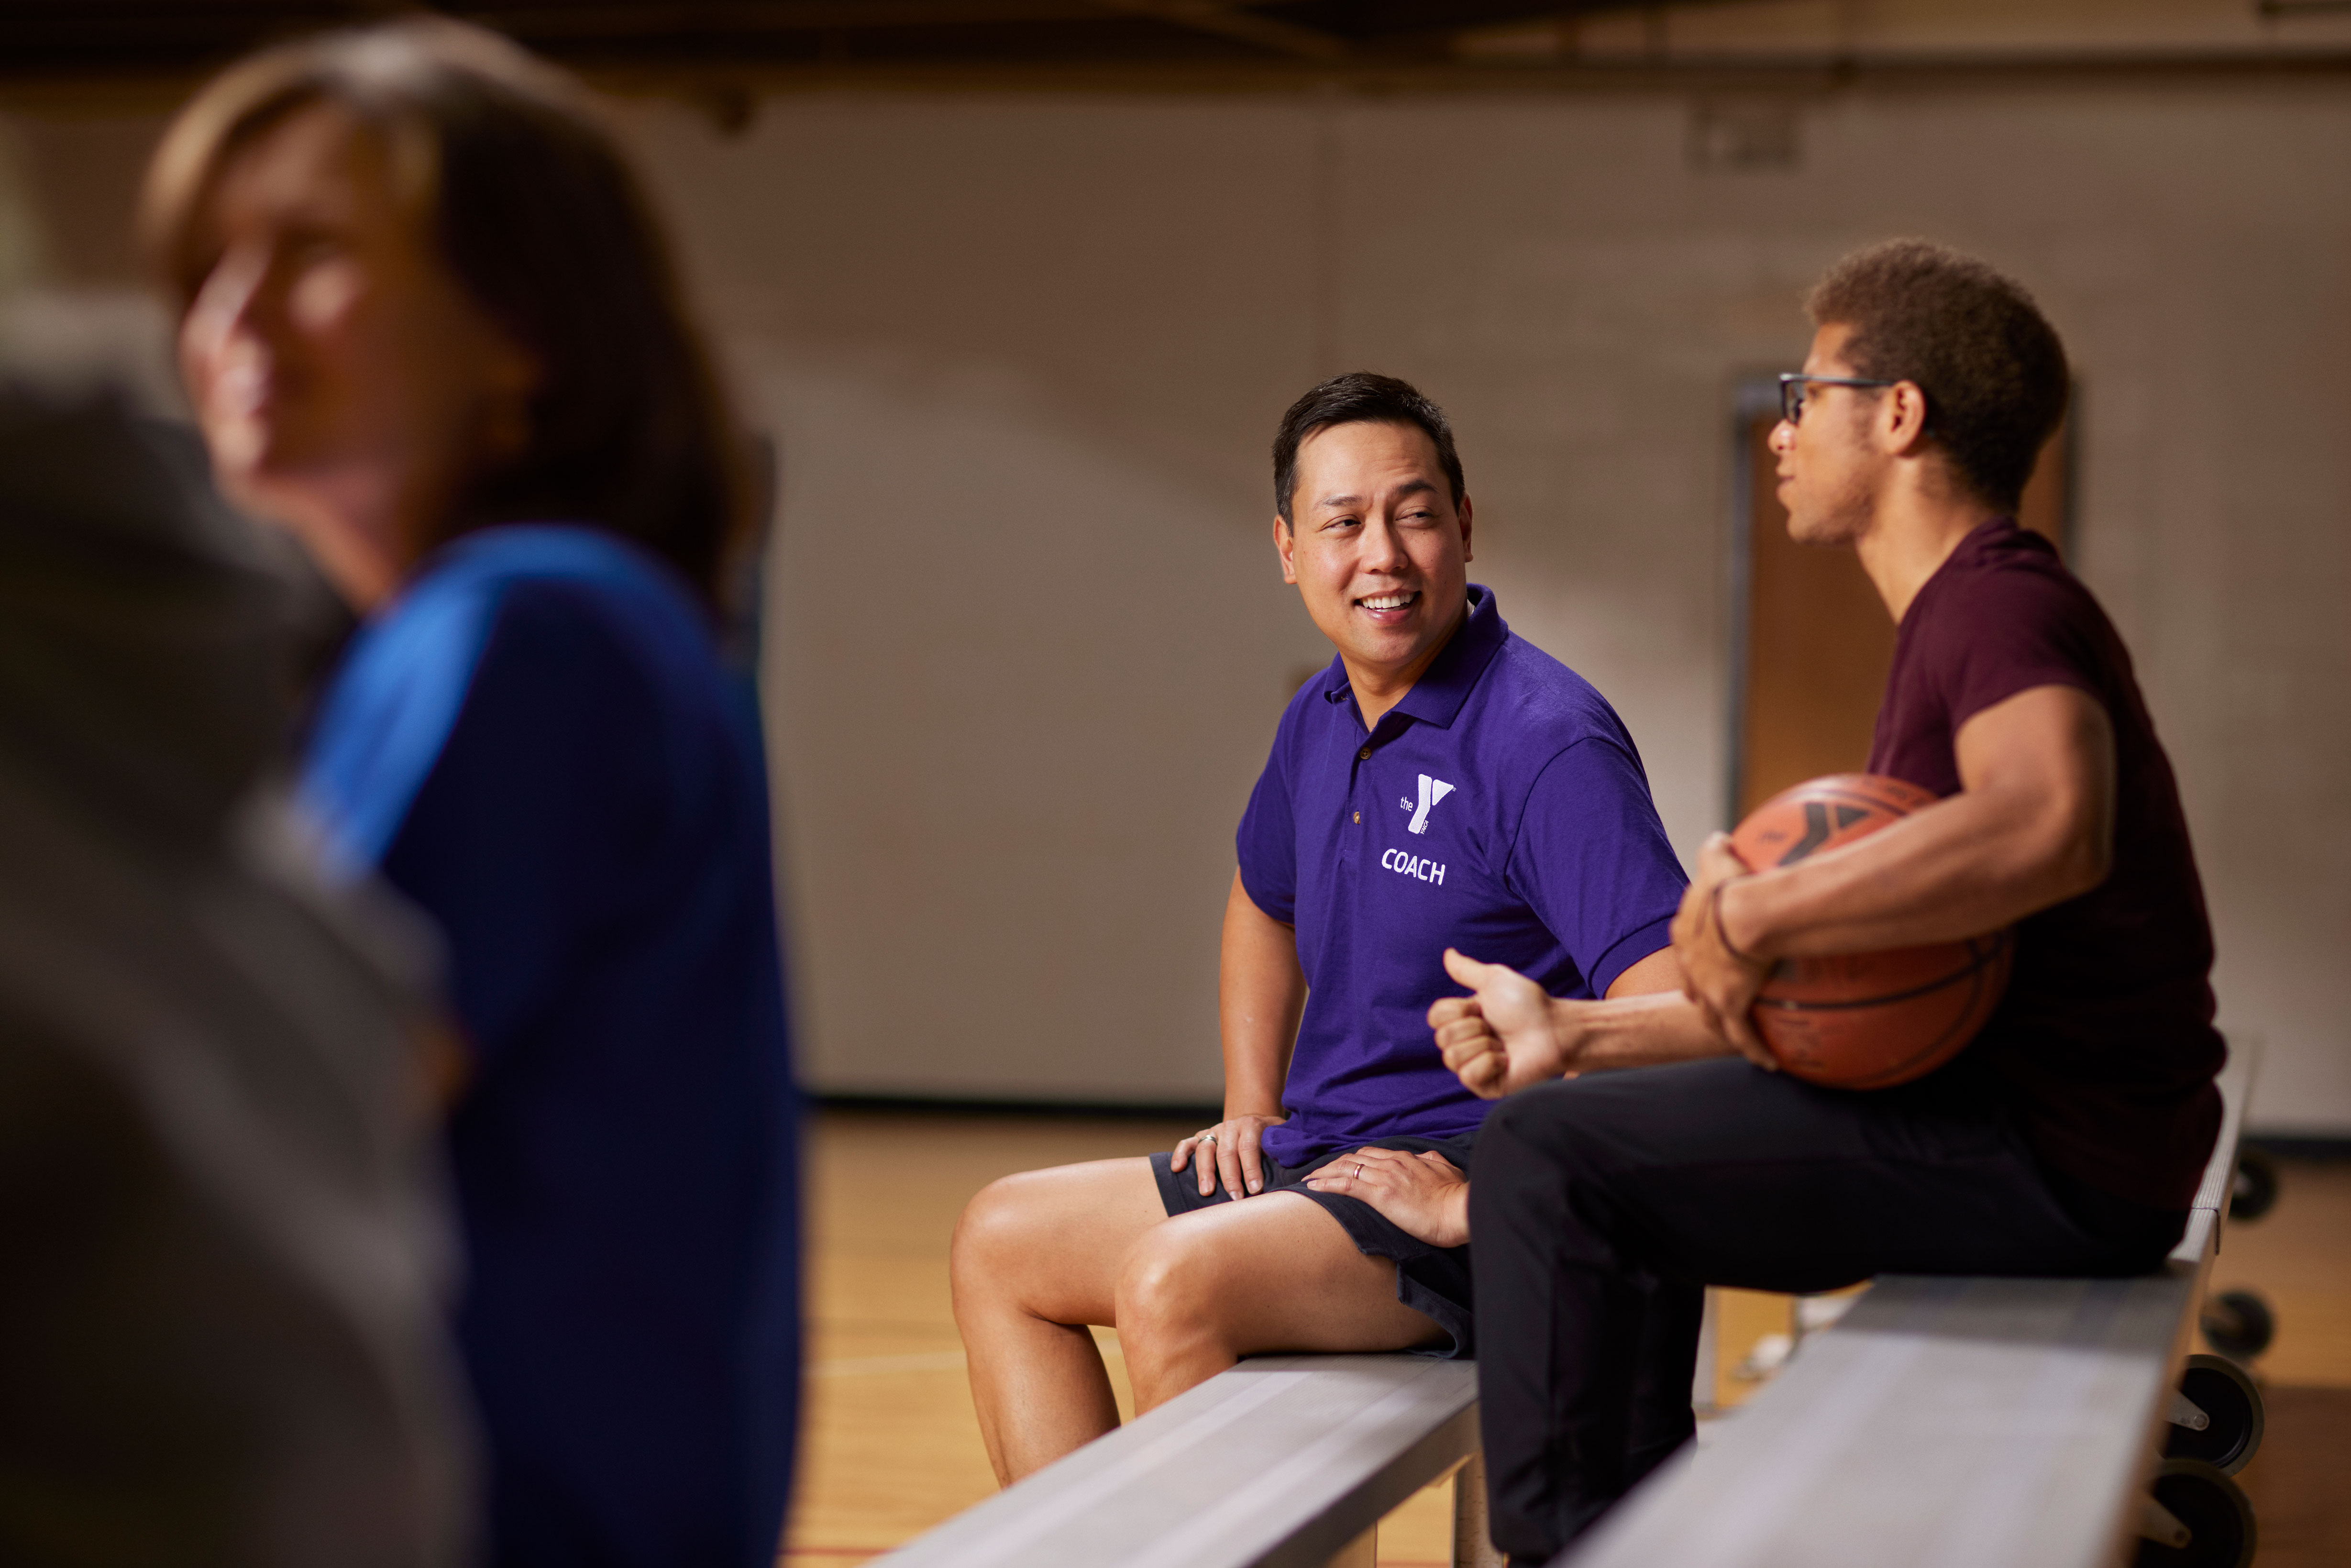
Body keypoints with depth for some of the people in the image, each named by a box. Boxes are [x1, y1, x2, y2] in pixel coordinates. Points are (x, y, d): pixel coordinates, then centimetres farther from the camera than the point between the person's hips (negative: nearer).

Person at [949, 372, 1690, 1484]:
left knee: (1175, 1280, -31)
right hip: (1318, 1161, 9)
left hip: (1472, 1193, -9)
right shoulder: (1321, 719, 9)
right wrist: (1251, 1113, 18)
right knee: (999, 1241, 9)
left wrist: (1477, 1199, -26)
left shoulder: (1545, 742, -19)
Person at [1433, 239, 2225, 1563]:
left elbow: (2051, 827, -40)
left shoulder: (1997, 606, -14)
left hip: (2055, 1156, -11)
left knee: (1548, 1156, -15)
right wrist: (1575, 1034, 11)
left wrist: (1749, 916, -32)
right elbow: (1809, 993, 20)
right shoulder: (1967, 619, 20)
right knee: (1627, 1152, 27)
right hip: (2035, 1138, 11)